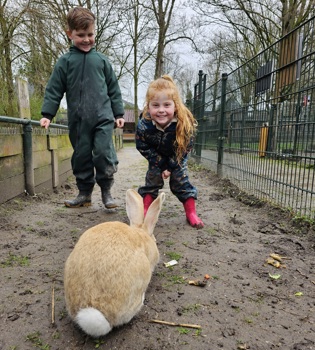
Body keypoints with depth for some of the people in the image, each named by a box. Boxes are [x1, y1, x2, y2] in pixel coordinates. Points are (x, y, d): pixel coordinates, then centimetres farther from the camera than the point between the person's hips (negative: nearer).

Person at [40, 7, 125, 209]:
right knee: (81, 157, 6)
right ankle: (85, 193, 19)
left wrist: (119, 113, 7)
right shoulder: (65, 62, 7)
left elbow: (114, 89, 11)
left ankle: (106, 191, 8)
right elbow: (54, 90, 7)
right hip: (78, 121, 1)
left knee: (104, 153, -9)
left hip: (103, 118, -1)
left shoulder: (102, 60, 9)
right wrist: (47, 114, -1)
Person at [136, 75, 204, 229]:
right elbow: (143, 147, -19)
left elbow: (185, 148, -21)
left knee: (180, 180, -2)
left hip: (177, 156, -1)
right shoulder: (143, 124, -35)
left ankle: (191, 213, 9)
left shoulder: (184, 123, -36)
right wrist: (161, 165, -18)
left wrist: (171, 166, -17)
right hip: (156, 155, 1)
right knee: (152, 178, -1)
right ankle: (145, 210, 12)